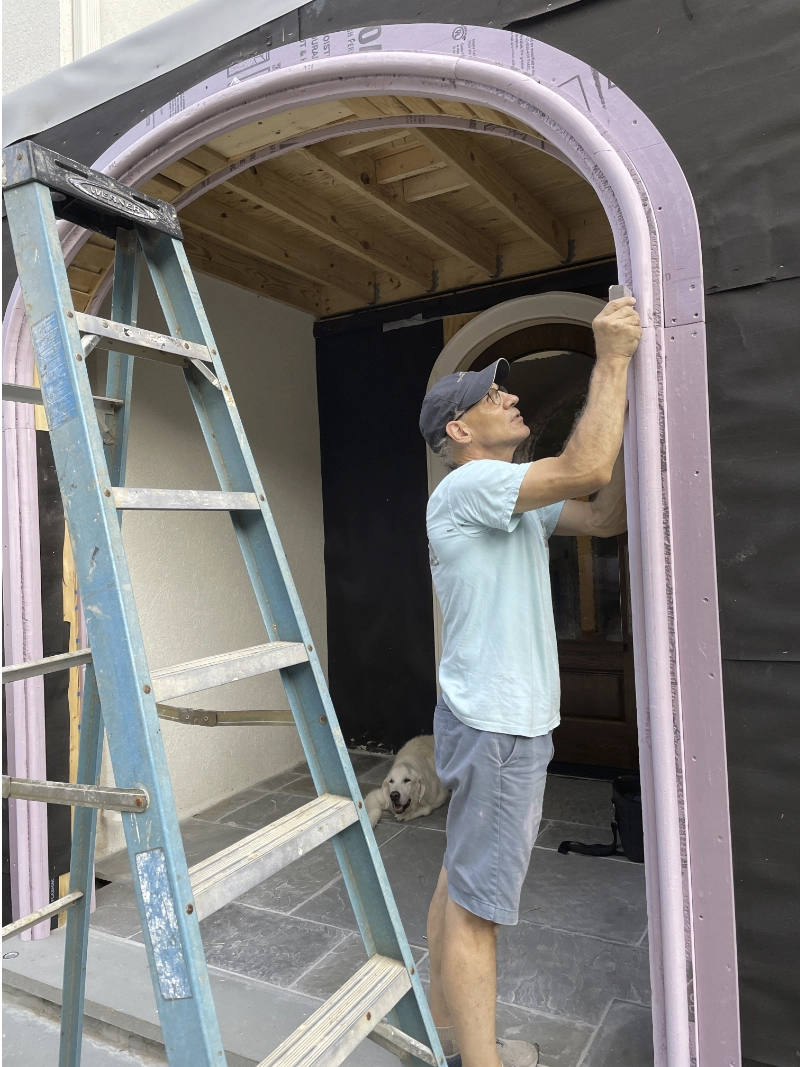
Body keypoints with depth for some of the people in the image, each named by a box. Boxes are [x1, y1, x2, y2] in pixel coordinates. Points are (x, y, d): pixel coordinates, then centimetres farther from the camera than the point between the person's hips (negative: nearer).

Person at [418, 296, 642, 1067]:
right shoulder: (467, 487, -16)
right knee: (476, 902, 1)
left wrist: (626, 403, 6)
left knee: (463, 883, 18)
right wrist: (612, 359, -15)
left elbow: (606, 516, 11)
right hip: (496, 726, -10)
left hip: (510, 720, 10)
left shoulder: (515, 500, 15)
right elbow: (586, 468, -27)